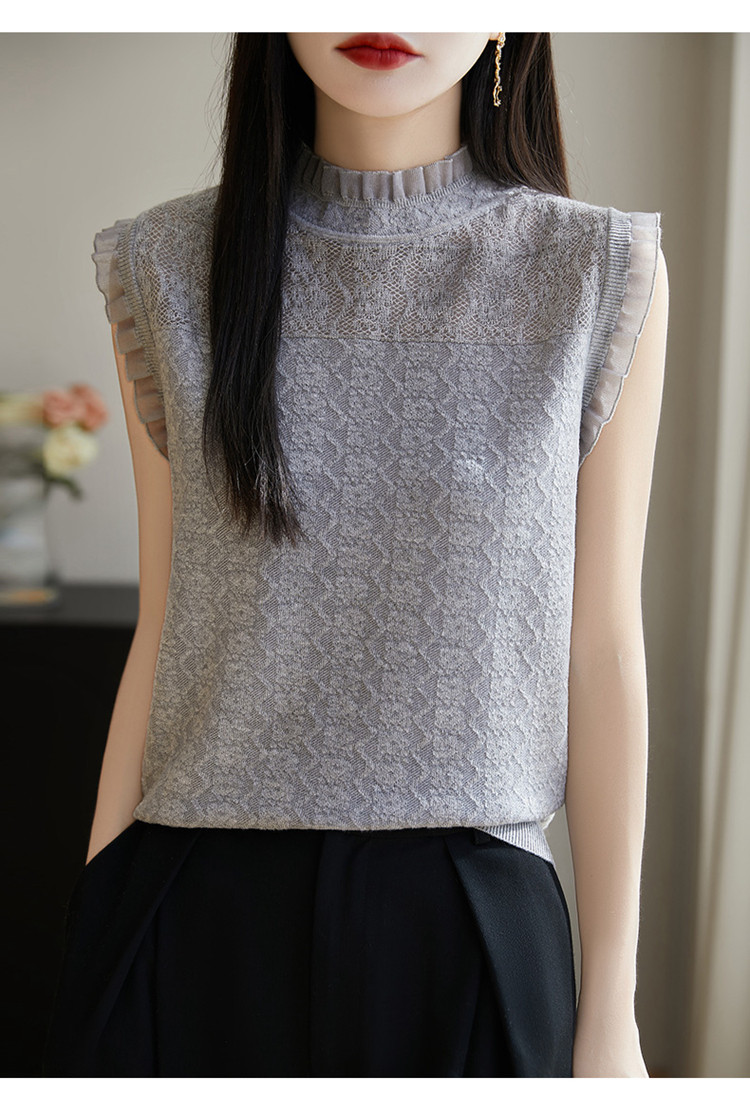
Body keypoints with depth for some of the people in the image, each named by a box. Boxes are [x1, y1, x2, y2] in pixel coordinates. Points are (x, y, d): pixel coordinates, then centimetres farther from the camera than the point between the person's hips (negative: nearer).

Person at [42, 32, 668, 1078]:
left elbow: (603, 649, -2)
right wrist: (98, 945, 5)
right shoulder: (167, 268, 0)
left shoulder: (602, 276, -3)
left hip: (469, 920, 0)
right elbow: (162, 632, 3)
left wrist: (612, 1010, 0)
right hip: (198, 922, 1)